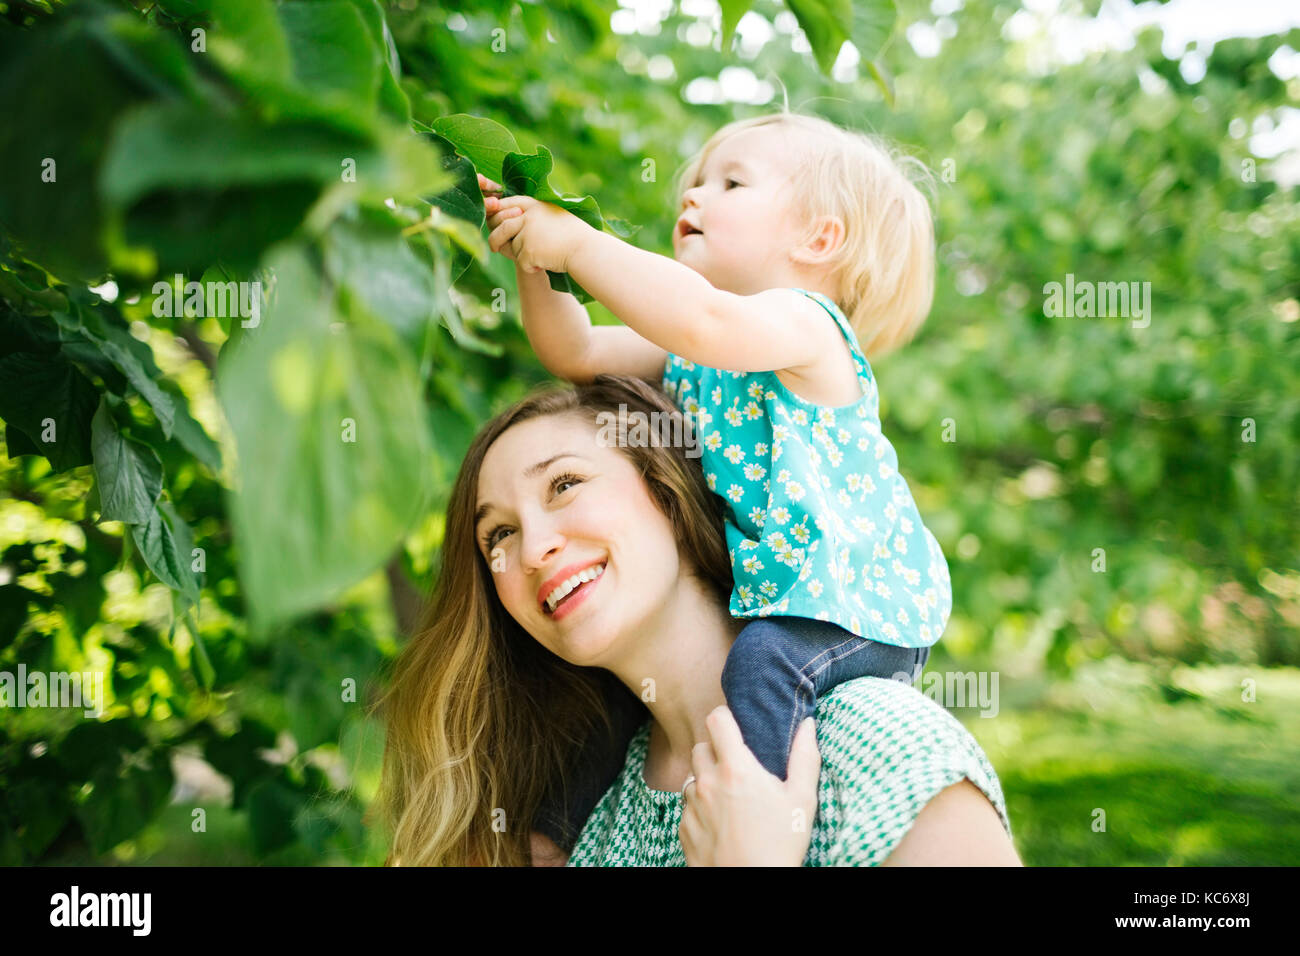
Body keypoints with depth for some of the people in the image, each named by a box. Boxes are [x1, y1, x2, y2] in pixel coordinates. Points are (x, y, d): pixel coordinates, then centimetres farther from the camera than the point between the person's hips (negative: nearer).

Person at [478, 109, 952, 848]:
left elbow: (699, 320, -37)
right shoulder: (688, 352, 11)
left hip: (857, 608, -9)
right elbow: (579, 354, 11)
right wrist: (535, 260, -4)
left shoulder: (804, 324, -16)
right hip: (765, 599, 9)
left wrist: (576, 242, -29)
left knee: (765, 656, -36)